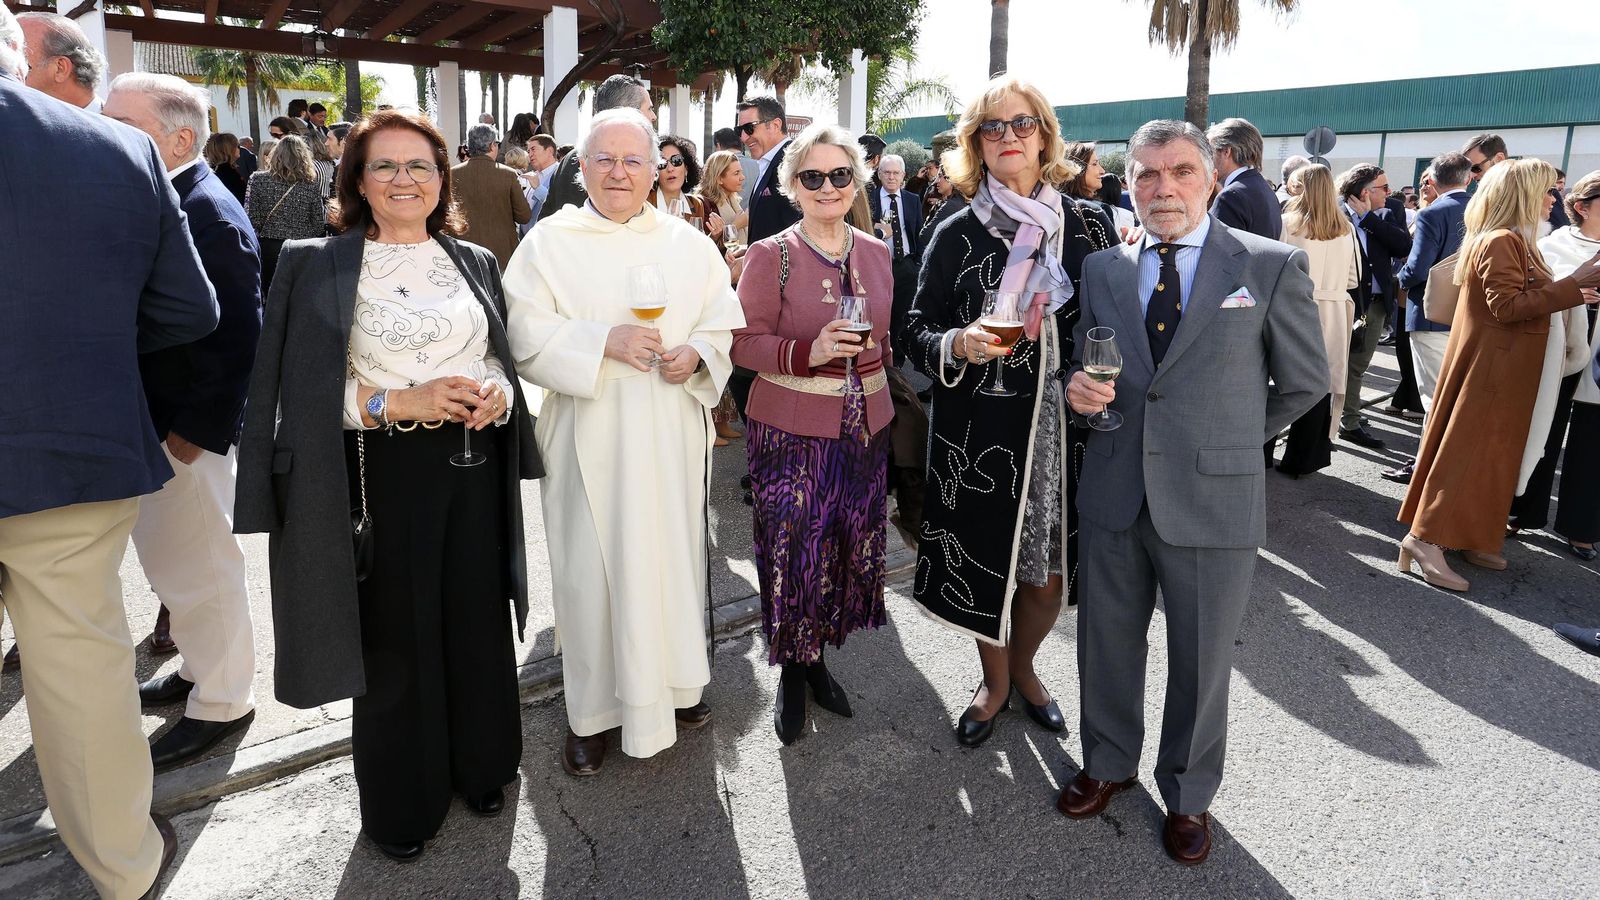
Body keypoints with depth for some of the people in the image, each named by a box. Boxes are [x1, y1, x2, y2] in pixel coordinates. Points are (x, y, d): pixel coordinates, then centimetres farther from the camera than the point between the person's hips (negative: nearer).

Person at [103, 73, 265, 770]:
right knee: (169, 562, 21)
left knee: (196, 569, 4)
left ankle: (221, 703, 21)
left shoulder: (211, 215, -18)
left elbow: (233, 337, -22)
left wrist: (194, 432, -20)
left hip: (184, 431, -9)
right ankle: (201, 667, 39)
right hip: (145, 424, 9)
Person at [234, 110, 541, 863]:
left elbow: (505, 358, 14)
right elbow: (305, 389, -5)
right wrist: (399, 403, -18)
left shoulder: (475, 262, 10)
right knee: (393, 637, 5)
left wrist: (496, 395, -8)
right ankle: (402, 799, 26)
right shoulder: (316, 265, -1)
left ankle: (479, 765, 32)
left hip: (475, 468, 3)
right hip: (385, 475, -3)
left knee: (478, 624, 10)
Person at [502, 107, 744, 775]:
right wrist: (604, 341, -20)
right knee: (591, 566, 2)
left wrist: (696, 354, -12)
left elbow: (722, 326, 9)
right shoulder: (550, 242, 0)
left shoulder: (689, 244, 8)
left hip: (672, 435, 3)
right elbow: (526, 337, -8)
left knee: (674, 554, 11)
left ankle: (674, 682, 31)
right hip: (590, 438, -2)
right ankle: (593, 709, 18)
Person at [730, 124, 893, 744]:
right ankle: (792, 670, 25)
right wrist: (808, 352, -25)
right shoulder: (769, 256, -7)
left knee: (850, 548, 12)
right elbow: (744, 342, -10)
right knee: (794, 553, 1)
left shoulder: (877, 253, 7)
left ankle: (818, 658, 34)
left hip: (866, 426, 5)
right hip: (791, 431, -4)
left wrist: (894, 401, 12)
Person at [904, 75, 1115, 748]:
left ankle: (1022, 668, 41)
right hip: (981, 435, -1)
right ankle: (994, 684, 37)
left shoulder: (1088, 228, 4)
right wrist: (958, 345, -20)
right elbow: (917, 332, 0)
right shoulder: (956, 235, -1)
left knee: (1048, 573, 10)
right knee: (987, 566, 10)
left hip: (1063, 430, 2)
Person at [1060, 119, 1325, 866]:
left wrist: (1229, 439, 10)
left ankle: (1188, 795, 34)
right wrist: (1079, 391, -8)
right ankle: (1109, 763, 40)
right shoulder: (1102, 269, 5)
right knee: (1106, 644, 16)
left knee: (1201, 661, 11)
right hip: (1112, 495, 3)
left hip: (1213, 500, -3)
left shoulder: (1272, 266, -5)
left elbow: (1304, 383, 4)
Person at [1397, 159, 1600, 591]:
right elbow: (1506, 306, -24)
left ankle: (1468, 536, 22)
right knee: (1468, 450, -9)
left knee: (1488, 453, 14)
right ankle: (1426, 539, -6)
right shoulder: (1502, 242, -17)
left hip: (1499, 365, 10)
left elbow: (1521, 298, 18)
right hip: (1492, 365, -10)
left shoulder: (1510, 240, 16)